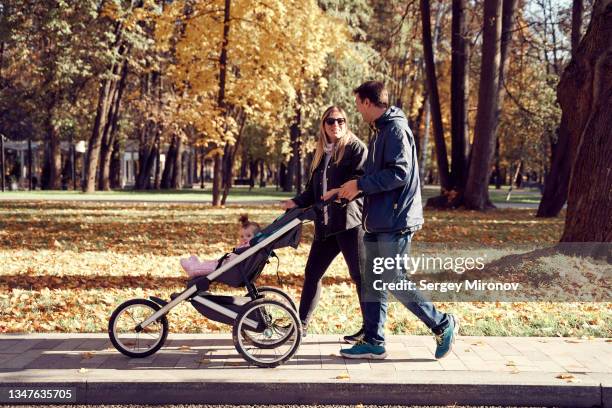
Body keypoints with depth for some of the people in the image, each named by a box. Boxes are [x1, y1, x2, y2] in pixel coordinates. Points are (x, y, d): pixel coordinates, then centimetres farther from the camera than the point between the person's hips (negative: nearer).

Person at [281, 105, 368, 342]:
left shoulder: (356, 147, -1)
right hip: (325, 223, 7)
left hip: (350, 220, -7)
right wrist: (297, 202, 6)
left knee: (360, 275, -4)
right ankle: (301, 323, 21)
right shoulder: (322, 153, 19)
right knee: (313, 272, 11)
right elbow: (314, 189, 22)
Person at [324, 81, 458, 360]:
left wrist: (360, 185, -16)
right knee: (371, 284, 10)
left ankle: (443, 325, 8)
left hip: (395, 222, -10)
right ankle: (373, 342, 16)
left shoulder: (395, 129, -13)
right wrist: (345, 190, 17)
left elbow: (399, 173, -22)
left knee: (394, 282, -6)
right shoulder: (380, 131, 18)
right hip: (379, 222, 10)